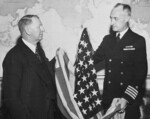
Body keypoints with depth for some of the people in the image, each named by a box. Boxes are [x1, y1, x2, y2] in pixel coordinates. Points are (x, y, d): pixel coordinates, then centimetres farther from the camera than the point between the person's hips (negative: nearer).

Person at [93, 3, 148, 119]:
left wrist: (127, 98, -18)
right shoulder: (107, 39, 9)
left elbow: (141, 73, -10)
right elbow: (94, 59, 4)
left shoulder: (138, 41, -6)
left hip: (130, 99, -3)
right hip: (108, 98, 4)